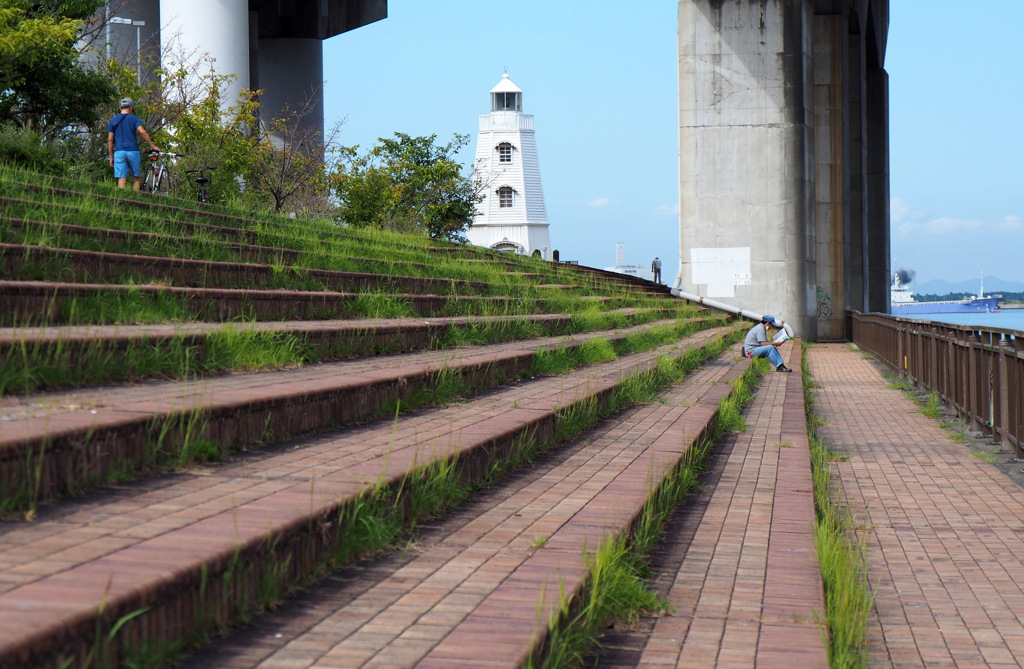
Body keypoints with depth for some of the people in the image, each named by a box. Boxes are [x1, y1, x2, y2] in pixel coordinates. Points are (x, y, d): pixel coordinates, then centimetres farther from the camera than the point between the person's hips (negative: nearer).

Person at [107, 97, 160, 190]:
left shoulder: (113, 121, 11)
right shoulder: (134, 118, 3)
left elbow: (110, 139, 7)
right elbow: (142, 131, -12)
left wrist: (111, 156, 11)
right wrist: (152, 145, -6)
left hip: (119, 152, 2)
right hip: (133, 151, -2)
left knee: (122, 178, -3)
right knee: (137, 177, 9)